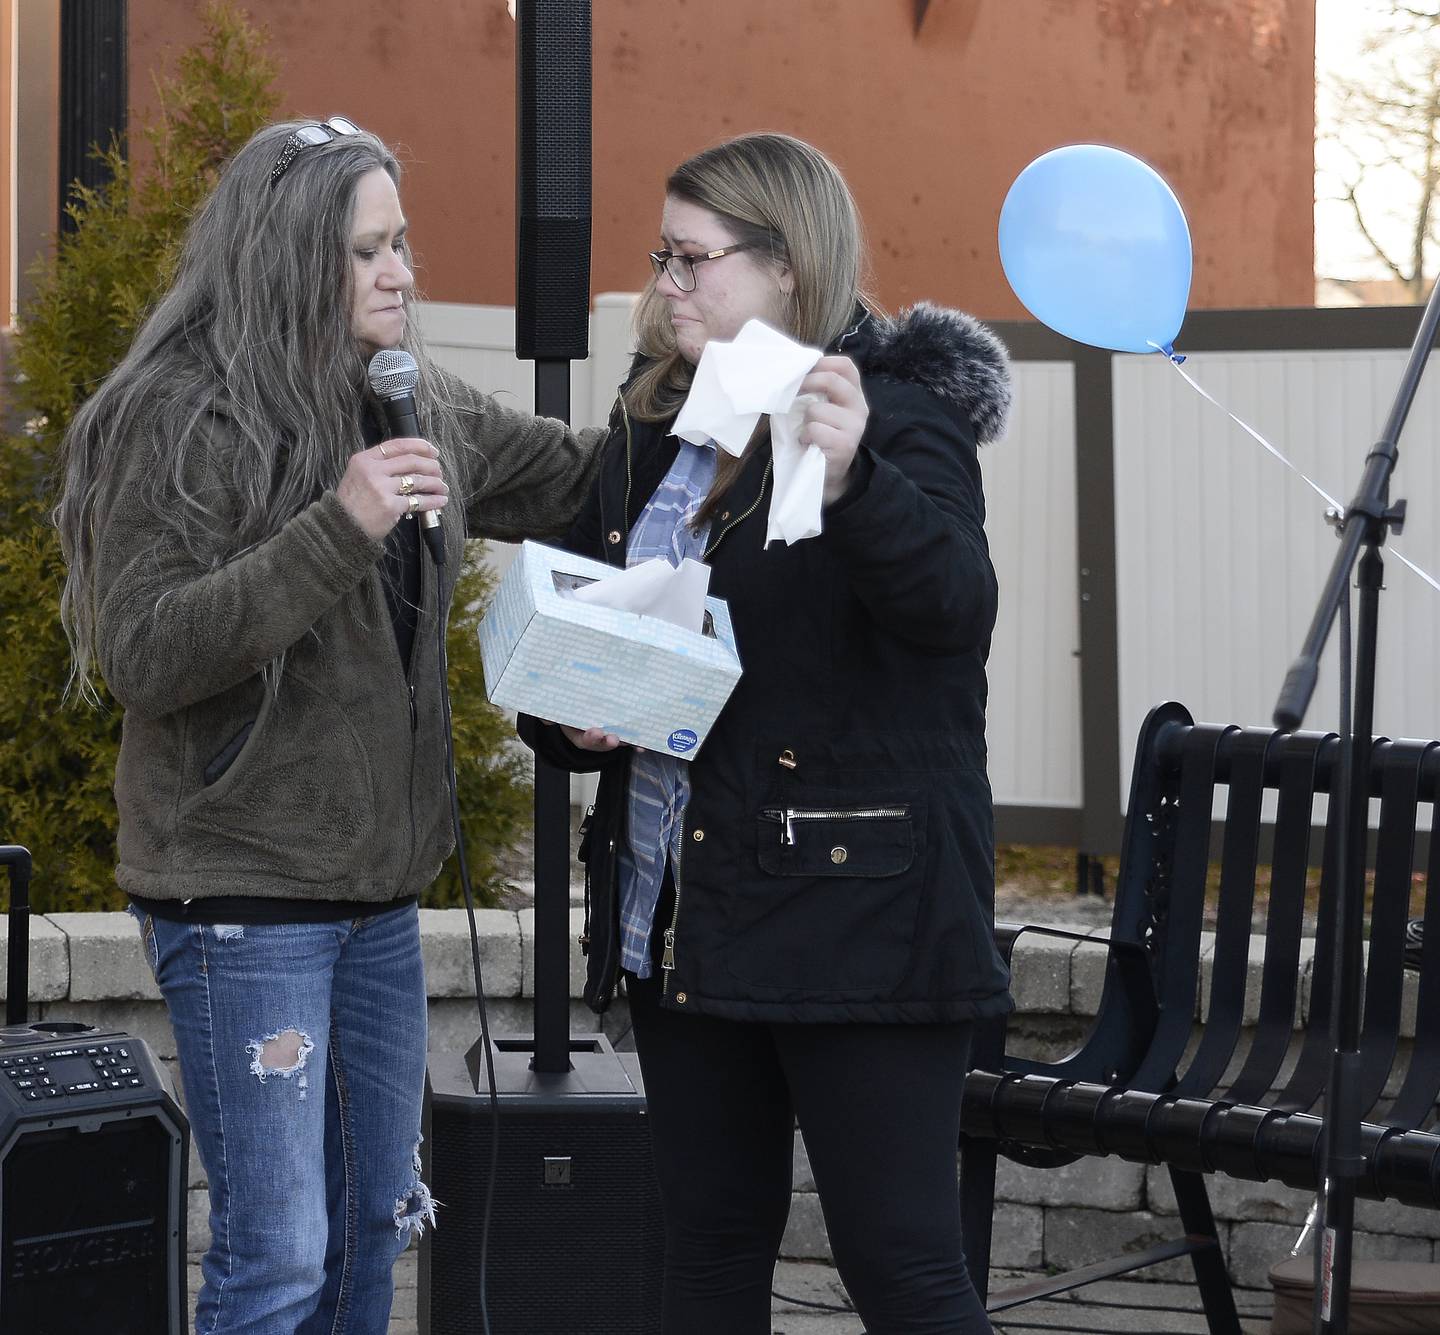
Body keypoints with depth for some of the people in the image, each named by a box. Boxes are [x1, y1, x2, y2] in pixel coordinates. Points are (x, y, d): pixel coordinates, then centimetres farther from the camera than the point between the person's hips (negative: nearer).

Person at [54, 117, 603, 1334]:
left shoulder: (419, 410, 9)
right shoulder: (176, 421, -12)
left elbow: (581, 485, 22)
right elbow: (143, 655, -20)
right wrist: (336, 529, -27)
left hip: (379, 890, 8)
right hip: (243, 898, -7)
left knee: (375, 1225, 14)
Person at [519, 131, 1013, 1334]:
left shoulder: (896, 418, -8)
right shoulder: (649, 431, 13)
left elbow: (954, 603, -27)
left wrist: (852, 479, -45)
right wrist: (568, 716, -1)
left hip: (852, 907, -7)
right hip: (680, 909, 8)